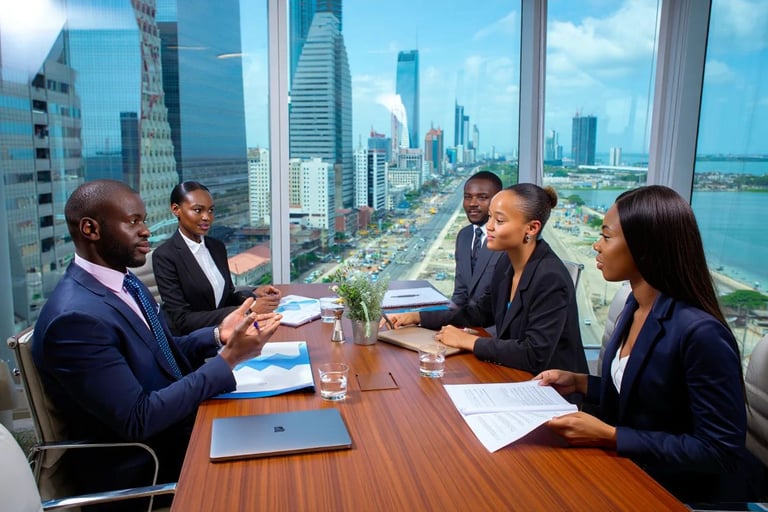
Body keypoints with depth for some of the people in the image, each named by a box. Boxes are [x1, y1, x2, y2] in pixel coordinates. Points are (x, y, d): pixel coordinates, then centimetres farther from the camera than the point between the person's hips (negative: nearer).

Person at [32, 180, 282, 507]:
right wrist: (229, 358, -25)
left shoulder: (122, 282, 2)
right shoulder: (75, 317, -26)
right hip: (142, 466, -7)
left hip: (175, 423, 8)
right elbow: (138, 420, -26)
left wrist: (218, 335, -8)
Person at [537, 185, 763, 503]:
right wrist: (579, 383, 0)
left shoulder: (701, 333, -26)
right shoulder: (637, 305, 0)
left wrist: (609, 437, -25)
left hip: (681, 493, -7)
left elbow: (721, 451, -22)